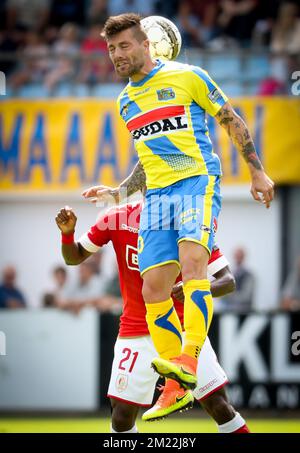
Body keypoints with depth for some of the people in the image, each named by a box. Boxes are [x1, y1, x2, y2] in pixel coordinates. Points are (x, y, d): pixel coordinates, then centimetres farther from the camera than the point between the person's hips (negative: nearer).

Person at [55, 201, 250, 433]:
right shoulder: (116, 220, -6)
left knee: (219, 407, -7)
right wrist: (67, 233, -17)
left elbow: (228, 281, -14)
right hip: (136, 333, 1)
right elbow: (74, 257, 5)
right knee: (121, 416, -5)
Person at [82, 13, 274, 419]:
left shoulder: (187, 76, 0)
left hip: (198, 180, -6)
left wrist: (257, 171, 5)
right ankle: (177, 387, 2)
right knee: (153, 288, -4)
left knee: (192, 259, -30)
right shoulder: (125, 101, 19)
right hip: (157, 195, 6)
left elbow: (232, 121, 6)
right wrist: (118, 192, 20)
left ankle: (188, 360, -42)